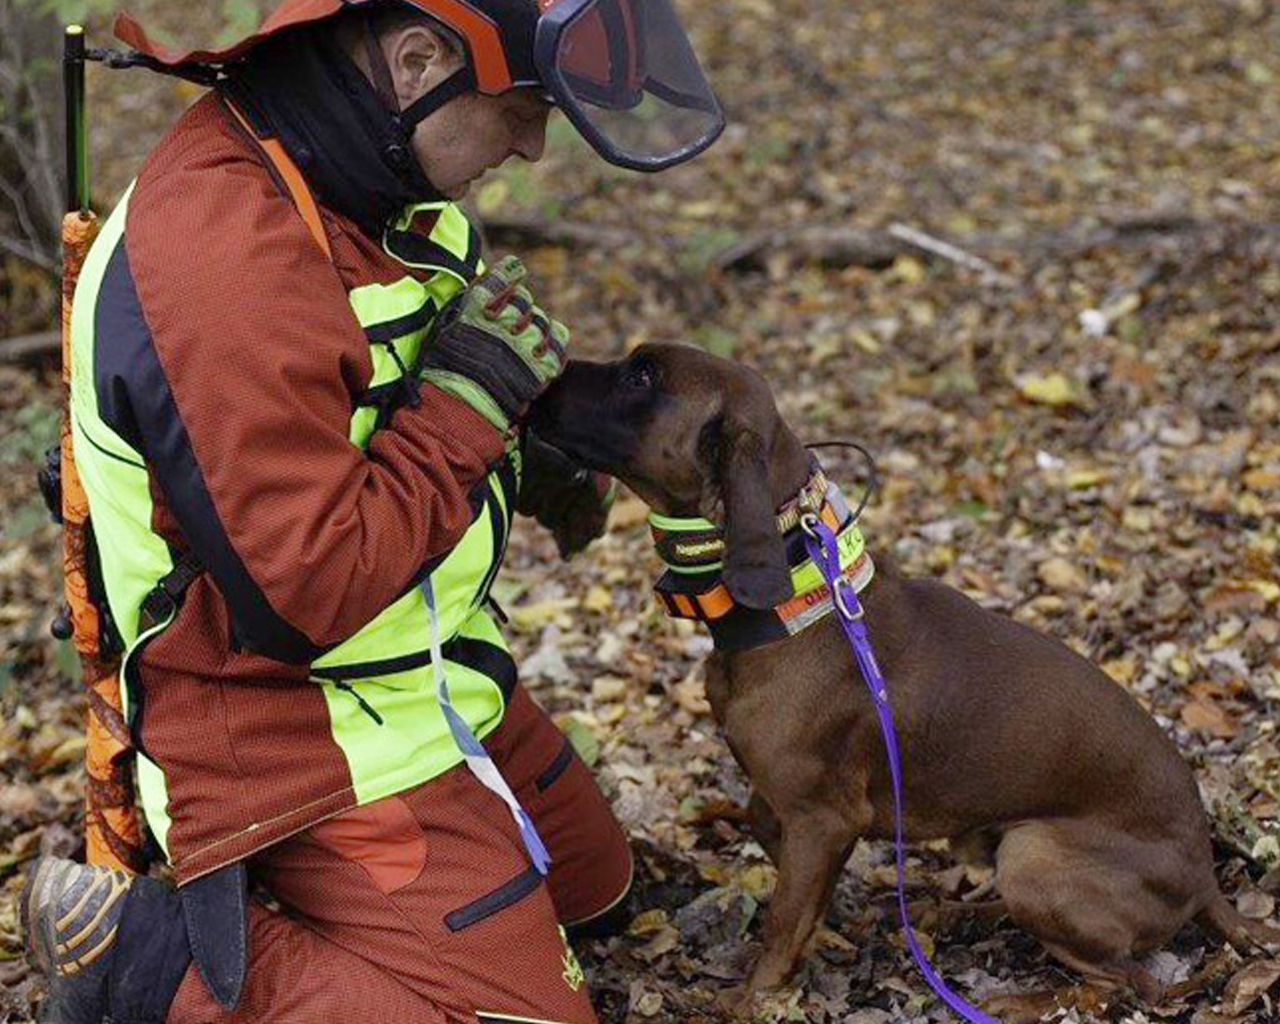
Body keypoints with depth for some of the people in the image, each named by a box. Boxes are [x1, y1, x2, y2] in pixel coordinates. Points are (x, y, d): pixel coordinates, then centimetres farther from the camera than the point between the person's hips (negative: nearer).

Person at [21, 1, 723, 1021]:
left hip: (432, 672, 10)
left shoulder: (363, 177, -1)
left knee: (590, 885, 25)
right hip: (307, 737, -10)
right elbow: (313, 590, -31)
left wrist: (522, 461, 3)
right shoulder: (224, 248, -31)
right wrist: (477, 390, -22)